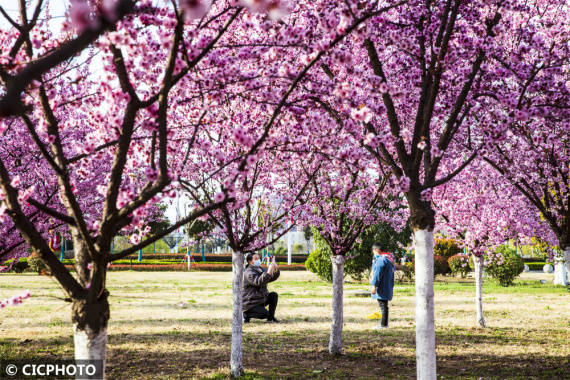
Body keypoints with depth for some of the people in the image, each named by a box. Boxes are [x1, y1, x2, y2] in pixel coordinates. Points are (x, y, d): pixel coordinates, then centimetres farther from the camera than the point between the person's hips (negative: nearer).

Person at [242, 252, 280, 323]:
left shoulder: (261, 269, 9)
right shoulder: (249, 272, -19)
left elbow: (273, 278, 6)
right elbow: (259, 282, -35)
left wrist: (276, 269, -15)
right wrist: (268, 272, -45)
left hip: (261, 300, 9)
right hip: (251, 303, -9)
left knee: (274, 295, -8)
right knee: (265, 314, -22)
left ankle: (271, 318, -1)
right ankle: (246, 314, -1)